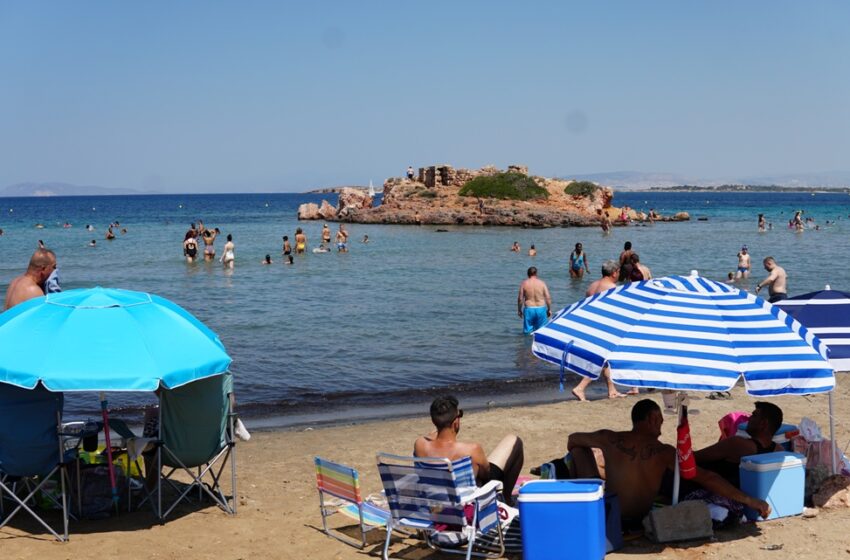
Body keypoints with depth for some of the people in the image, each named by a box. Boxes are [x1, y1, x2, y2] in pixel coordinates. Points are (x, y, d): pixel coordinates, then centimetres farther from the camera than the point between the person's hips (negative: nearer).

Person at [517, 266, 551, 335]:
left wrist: (519, 310, 10)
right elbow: (548, 298, -3)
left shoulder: (524, 283, -3)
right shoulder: (542, 283, -1)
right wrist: (549, 310, 8)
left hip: (529, 309, 0)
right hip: (541, 309, 0)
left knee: (528, 332, 6)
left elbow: (520, 299, -2)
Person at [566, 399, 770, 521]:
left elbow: (572, 439, 8)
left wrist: (575, 459, 31)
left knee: (580, 450, 15)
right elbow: (707, 478, -17)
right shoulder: (664, 452, -15)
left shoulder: (610, 439, -12)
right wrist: (749, 500, -13)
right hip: (640, 514, 2)